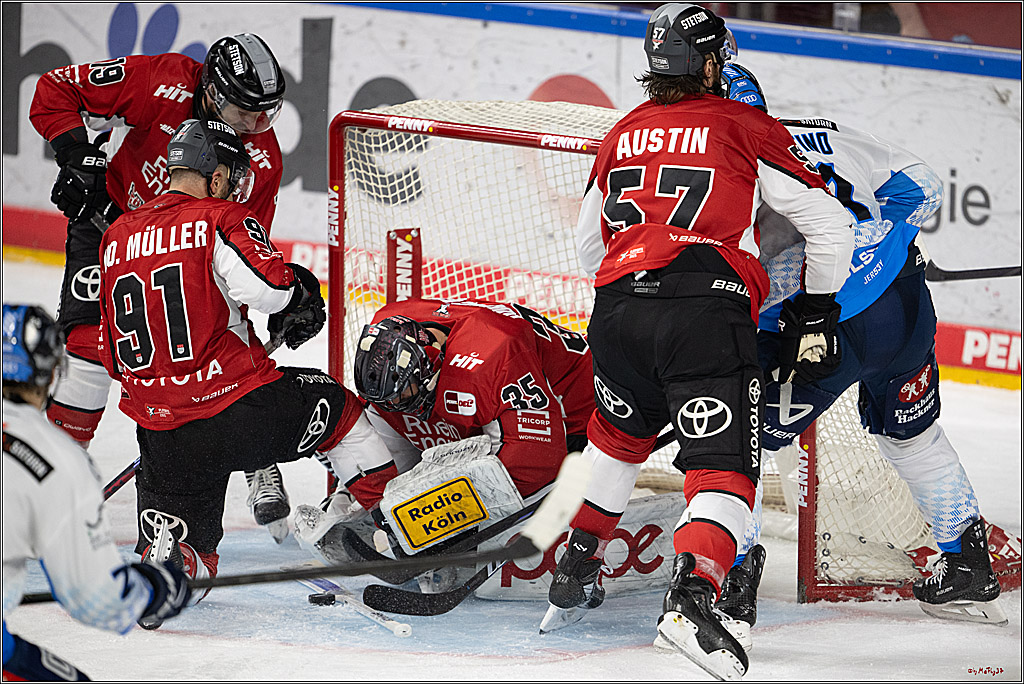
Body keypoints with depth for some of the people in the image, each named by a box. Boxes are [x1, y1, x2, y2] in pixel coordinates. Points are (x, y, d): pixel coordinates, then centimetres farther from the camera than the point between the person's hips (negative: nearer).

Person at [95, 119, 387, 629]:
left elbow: (111, 356, 20)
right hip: (237, 405, -5)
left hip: (160, 428, 5)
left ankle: (161, 556, -18)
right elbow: (270, 287, -22)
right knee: (338, 410, 23)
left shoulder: (117, 237, 14)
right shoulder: (220, 219, -5)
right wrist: (301, 289, 1)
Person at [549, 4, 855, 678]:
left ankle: (576, 574, 35)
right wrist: (815, 313, 21)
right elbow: (830, 226, 9)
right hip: (709, 312, -5)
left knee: (618, 435, 31)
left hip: (618, 306, 5)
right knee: (725, 466, -6)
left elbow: (589, 245, 32)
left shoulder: (623, 135, 21)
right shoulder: (748, 128, 9)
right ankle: (693, 593, -29)